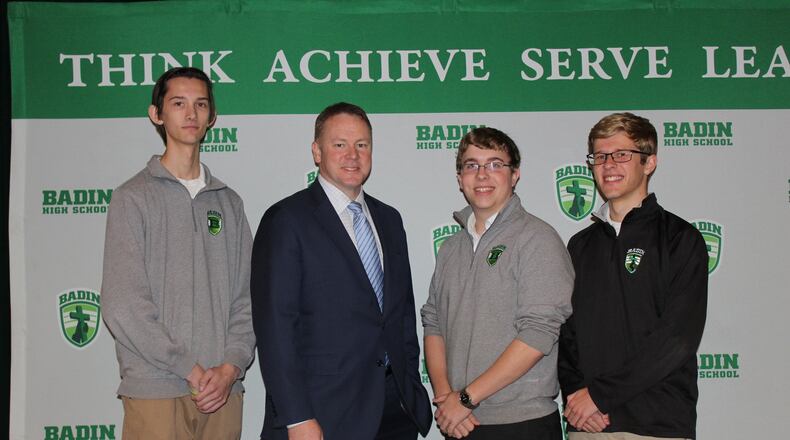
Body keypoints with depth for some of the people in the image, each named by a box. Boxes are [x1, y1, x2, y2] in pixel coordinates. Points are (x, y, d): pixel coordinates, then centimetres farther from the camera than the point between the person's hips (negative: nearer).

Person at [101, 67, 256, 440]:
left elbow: (245, 298, 9)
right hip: (156, 392, -3)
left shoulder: (228, 202, 12)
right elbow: (122, 305, -8)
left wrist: (230, 366, -6)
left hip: (223, 390, 3)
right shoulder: (133, 198, 0)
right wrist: (191, 368, -10)